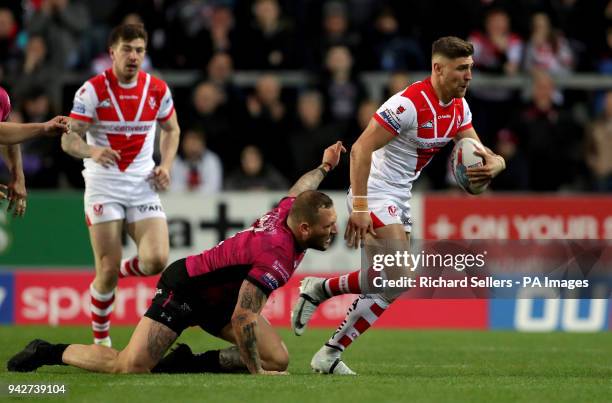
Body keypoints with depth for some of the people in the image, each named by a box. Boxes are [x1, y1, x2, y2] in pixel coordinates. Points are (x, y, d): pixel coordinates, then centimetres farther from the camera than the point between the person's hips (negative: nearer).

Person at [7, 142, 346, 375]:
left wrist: (324, 167, 34)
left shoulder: (289, 210, -7)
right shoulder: (276, 254, -32)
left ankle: (184, 364, 6)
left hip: (218, 297, 9)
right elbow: (241, 319, -33)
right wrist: (256, 372, -27)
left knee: (278, 359, -6)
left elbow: (298, 189, 21)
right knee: (130, 367, -21)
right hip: (184, 289, -9)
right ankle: (48, 353, 3)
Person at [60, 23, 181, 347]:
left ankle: (118, 271, 20)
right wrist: (92, 151, -33)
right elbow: (69, 139, -11)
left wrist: (166, 165, 2)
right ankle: (101, 340, 13)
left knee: (156, 260, -15)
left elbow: (171, 129, 19)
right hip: (103, 184, -3)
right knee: (107, 270, -8)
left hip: (143, 185, 3)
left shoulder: (157, 89, 2)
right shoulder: (93, 90, -9)